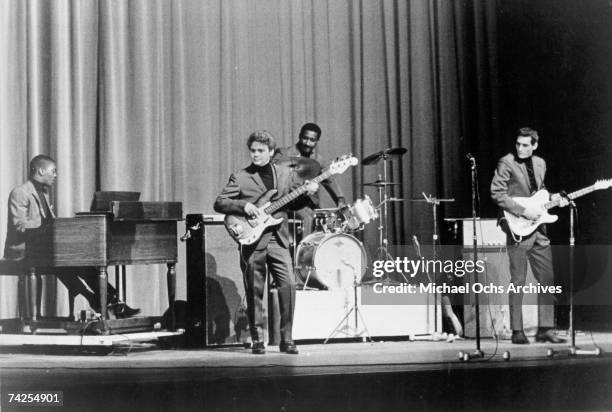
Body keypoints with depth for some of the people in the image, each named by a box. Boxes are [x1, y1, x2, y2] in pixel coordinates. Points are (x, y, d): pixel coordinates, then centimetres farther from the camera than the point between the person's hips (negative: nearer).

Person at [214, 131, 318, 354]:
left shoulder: (285, 173, 12)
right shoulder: (240, 177, 2)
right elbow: (219, 203, -2)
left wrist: (307, 192, -1)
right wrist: (243, 206, -17)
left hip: (278, 239, 2)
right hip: (252, 240, -2)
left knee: (289, 285, -9)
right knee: (254, 292, 2)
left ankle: (286, 338, 0)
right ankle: (257, 340, 13)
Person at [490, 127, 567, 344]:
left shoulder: (540, 163, 14)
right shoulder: (507, 163, -7)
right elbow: (497, 193, -14)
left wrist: (551, 198, 5)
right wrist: (523, 211, -18)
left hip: (538, 228, 7)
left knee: (547, 278, 6)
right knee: (518, 281, -4)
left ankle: (545, 328, 13)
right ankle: (517, 331, 3)